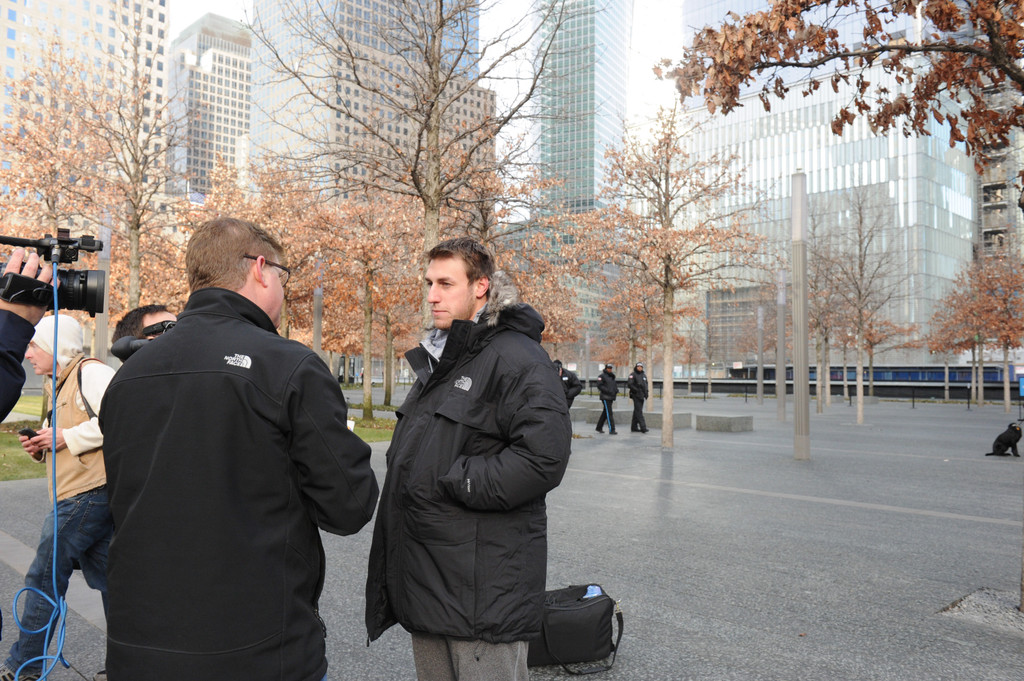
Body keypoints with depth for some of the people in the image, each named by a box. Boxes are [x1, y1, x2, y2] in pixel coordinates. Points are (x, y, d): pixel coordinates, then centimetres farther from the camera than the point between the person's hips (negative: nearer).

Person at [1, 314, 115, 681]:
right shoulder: (60, 386, 21)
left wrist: (67, 437, -19)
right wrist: (41, 447, 8)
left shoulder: (91, 372, -11)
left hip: (88, 493, -10)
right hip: (85, 496, 10)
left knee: (43, 577, 1)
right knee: (104, 577, 12)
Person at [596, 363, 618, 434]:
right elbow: (599, 386, -14)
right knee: (609, 413, -11)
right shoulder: (602, 376, -7)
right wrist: (608, 391, -22)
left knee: (605, 413, 14)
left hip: (611, 397, 8)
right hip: (605, 397, -8)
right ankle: (611, 430, -12)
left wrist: (616, 389, 1)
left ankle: (599, 427, 25)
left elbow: (615, 384, 23)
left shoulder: (612, 376, 17)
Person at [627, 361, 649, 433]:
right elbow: (629, 384, -16)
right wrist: (636, 390, -21)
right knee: (639, 411, -12)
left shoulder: (644, 375, 16)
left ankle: (634, 427, 19)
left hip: (641, 396, 8)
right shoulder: (633, 375, -7)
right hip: (636, 395, -8)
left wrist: (646, 393, 13)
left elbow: (646, 385, 25)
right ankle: (643, 427, -18)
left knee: (637, 411, 12)